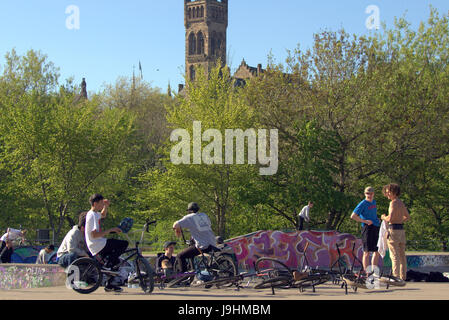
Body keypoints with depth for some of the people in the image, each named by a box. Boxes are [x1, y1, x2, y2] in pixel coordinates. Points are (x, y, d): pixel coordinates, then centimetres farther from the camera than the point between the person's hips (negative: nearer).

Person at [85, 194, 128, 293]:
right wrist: (110, 230, -21)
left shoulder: (94, 213, 14)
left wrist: (106, 206, 19)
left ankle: (109, 285, 20)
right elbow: (94, 235, -25)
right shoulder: (92, 216, -17)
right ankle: (107, 264, -7)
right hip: (98, 246, -10)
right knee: (124, 244, -12)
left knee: (116, 262, 19)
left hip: (96, 247, 10)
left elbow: (103, 215, 38)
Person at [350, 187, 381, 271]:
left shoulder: (374, 202, 17)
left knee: (377, 251, 12)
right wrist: (365, 221, -14)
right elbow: (353, 216, -11)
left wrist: (377, 220, 14)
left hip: (376, 227, 8)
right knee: (367, 252, -7)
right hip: (368, 227, -8)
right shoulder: (363, 204, -6)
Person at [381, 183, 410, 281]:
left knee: (394, 255, -7)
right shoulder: (401, 203, 14)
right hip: (401, 229, 8)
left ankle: (396, 276, -9)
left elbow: (390, 218, -21)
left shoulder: (393, 203, -12)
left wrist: (383, 217, -2)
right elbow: (407, 217, 25)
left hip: (393, 230, -8)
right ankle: (403, 276, 12)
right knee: (402, 255, 10)